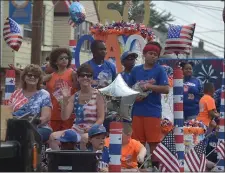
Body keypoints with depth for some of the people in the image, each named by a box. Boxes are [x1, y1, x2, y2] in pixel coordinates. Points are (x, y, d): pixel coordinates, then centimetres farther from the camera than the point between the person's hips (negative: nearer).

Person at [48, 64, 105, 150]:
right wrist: (65, 99, -9)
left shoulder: (97, 95, 0)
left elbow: (101, 118, -4)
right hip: (76, 130, 4)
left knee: (84, 138, -39)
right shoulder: (74, 97, 10)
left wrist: (92, 128, -22)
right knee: (53, 136, -17)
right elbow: (64, 117, 2)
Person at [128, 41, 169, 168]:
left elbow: (166, 89, -9)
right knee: (138, 143, 7)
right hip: (137, 111, 4)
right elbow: (130, 89, 17)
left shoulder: (160, 70, 0)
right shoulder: (136, 70, 11)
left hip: (153, 111, -3)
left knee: (154, 143, -2)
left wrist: (149, 86, -15)